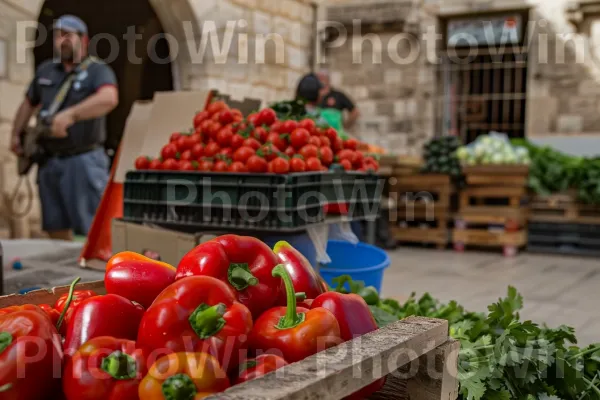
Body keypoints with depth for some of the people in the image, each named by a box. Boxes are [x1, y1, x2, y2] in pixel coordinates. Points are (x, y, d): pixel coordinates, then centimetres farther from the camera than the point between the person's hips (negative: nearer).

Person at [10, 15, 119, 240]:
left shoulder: (98, 71, -6)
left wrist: (70, 115, -36)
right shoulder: (45, 71, 14)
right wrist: (16, 134, 19)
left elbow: (109, 99, -28)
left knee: (89, 229, -7)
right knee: (56, 228, 13)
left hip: (83, 160, -6)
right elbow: (28, 104, 29)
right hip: (49, 161, 6)